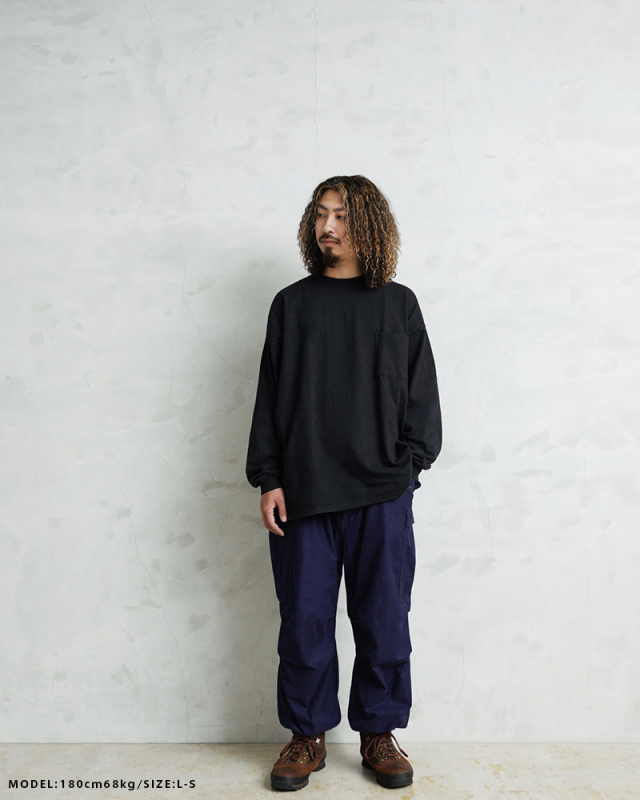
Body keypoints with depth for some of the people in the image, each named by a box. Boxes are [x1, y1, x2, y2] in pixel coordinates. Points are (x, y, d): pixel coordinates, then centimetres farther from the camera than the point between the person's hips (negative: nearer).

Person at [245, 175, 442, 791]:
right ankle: (307, 736, 24)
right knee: (305, 620, 6)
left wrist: (407, 463, -3)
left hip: (382, 493, 0)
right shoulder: (291, 304, 10)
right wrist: (268, 479, -1)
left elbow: (421, 392, 9)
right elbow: (270, 394, 6)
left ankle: (379, 734, 25)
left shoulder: (398, 304, 9)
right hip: (303, 491, 1)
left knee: (384, 621, 7)